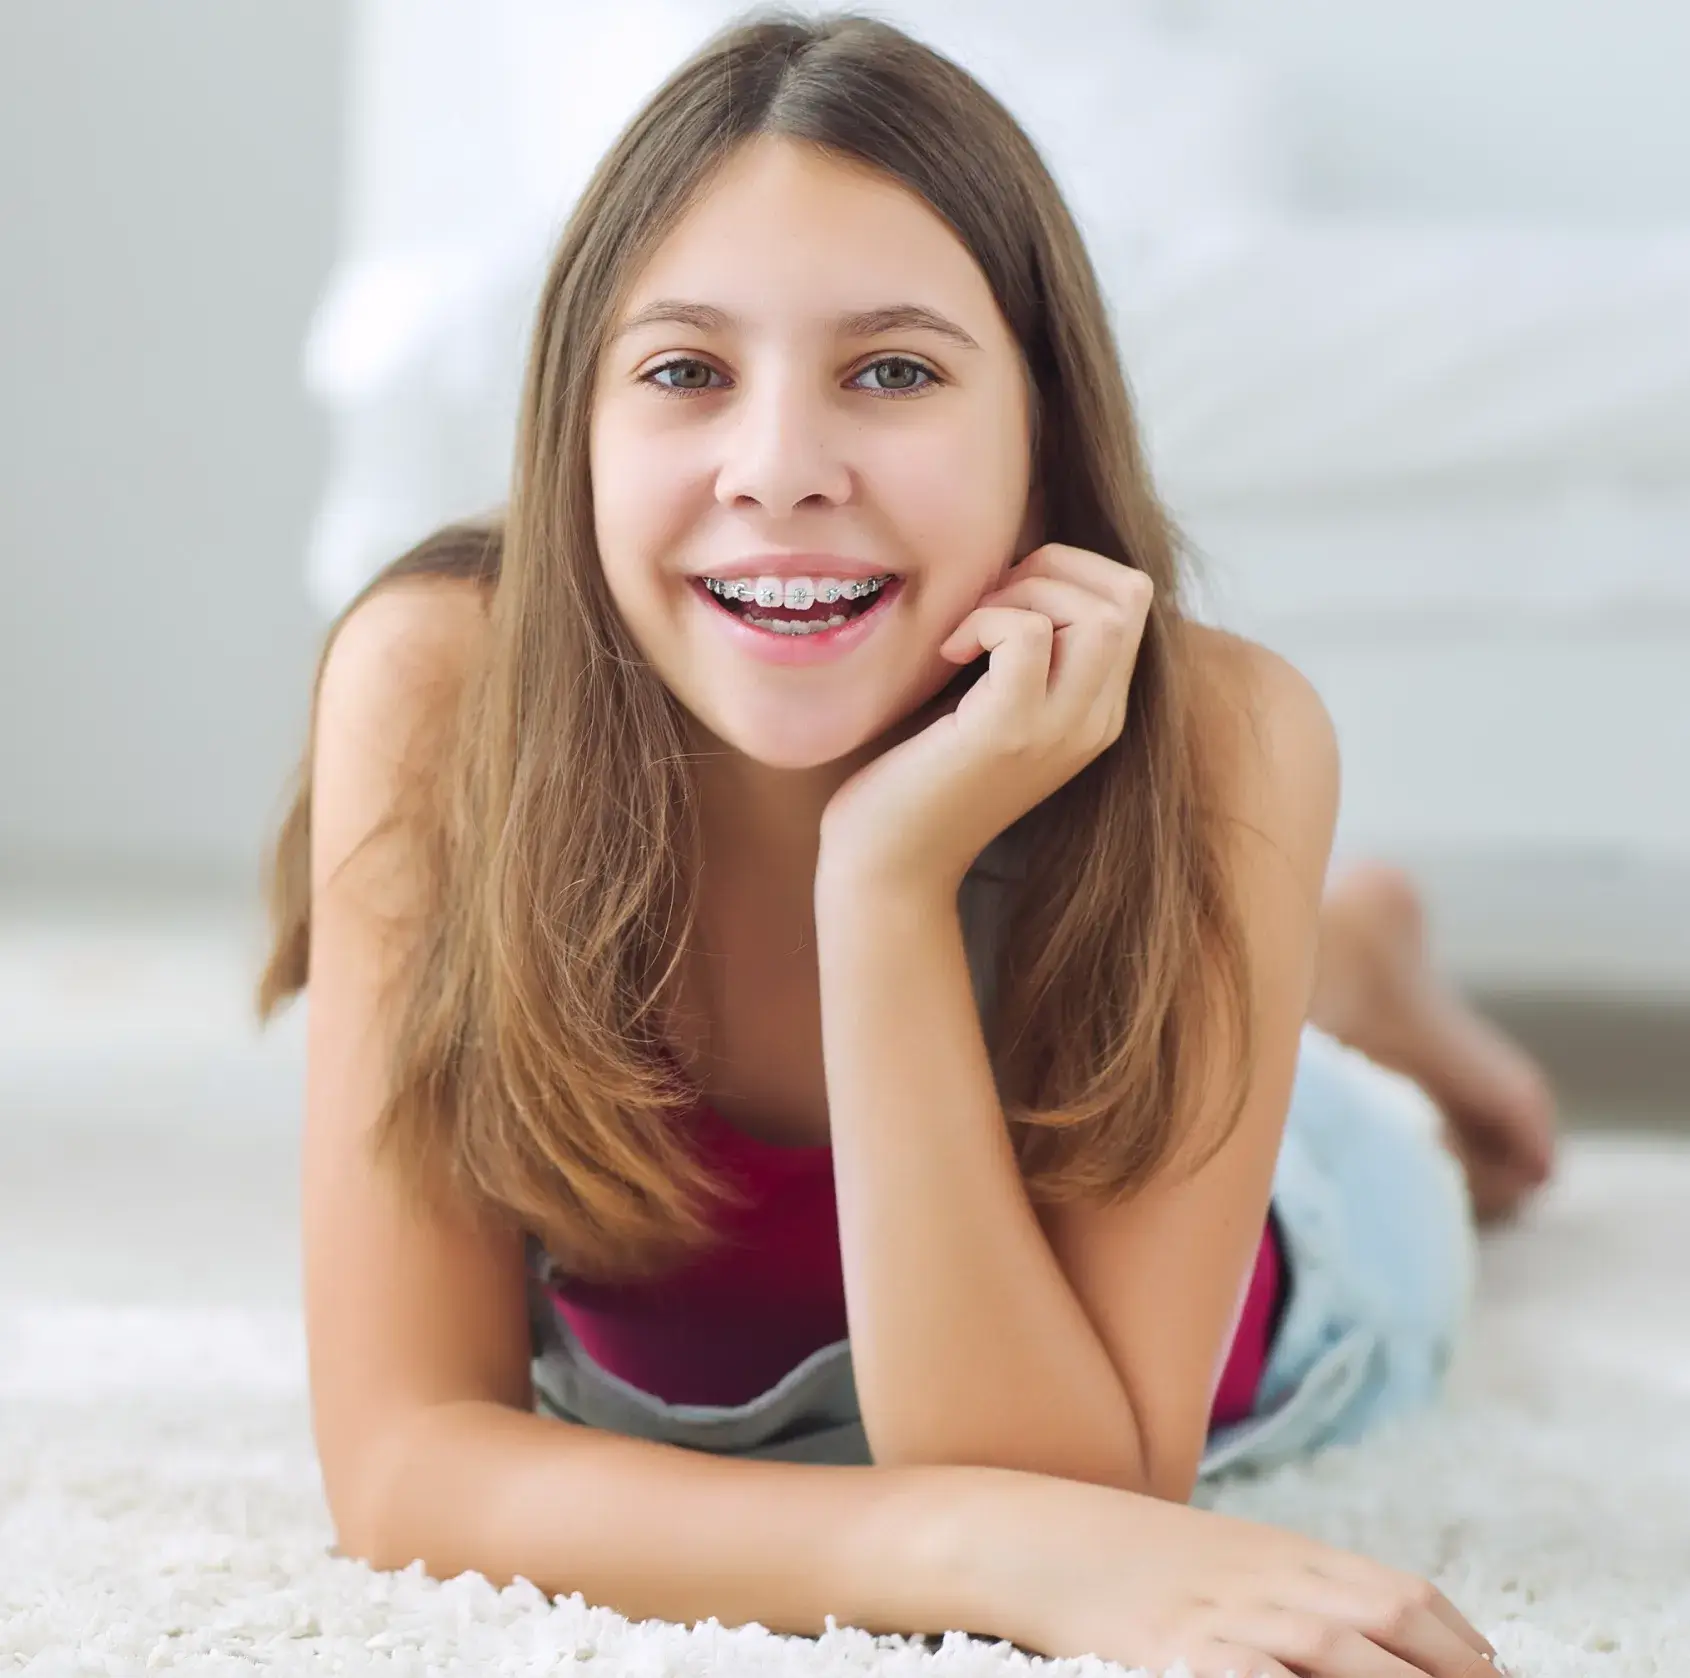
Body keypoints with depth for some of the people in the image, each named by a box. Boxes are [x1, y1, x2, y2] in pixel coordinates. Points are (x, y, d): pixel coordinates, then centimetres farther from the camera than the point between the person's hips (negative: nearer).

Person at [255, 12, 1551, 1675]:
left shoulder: (1216, 745, -40)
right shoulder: (438, 689, -39)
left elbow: (1071, 1486, -42)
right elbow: (405, 1455, -40)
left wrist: (894, 879, -52)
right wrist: (993, 1544, -54)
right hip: (660, 1395, 1)